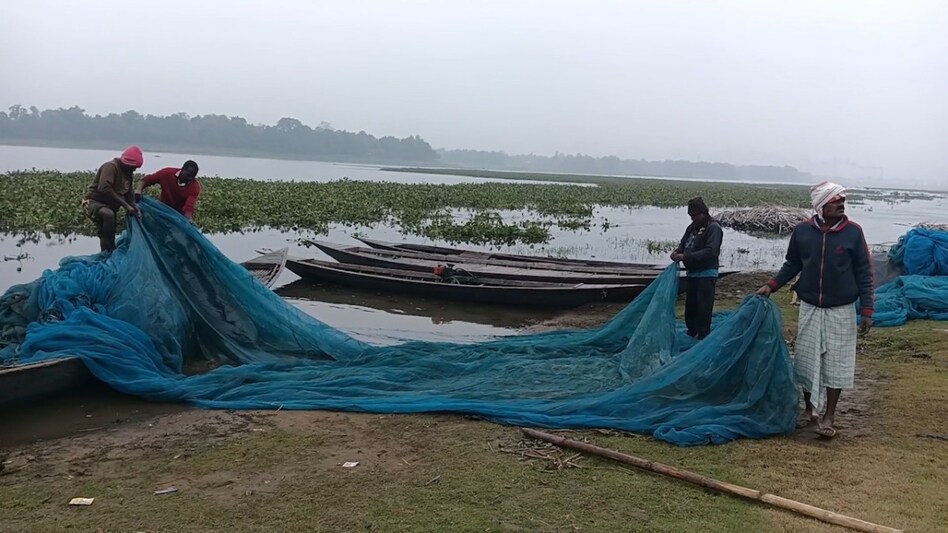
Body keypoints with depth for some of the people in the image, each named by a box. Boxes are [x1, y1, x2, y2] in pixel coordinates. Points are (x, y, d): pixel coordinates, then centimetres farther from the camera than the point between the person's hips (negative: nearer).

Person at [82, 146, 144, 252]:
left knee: (109, 238, 11)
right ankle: (107, 253, -37)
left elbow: (129, 194, 12)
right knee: (108, 215, -39)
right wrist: (125, 205, -33)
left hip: (108, 205, 10)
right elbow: (104, 188, -33)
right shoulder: (111, 167, -19)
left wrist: (134, 206, -10)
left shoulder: (127, 172, 9)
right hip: (94, 202, -10)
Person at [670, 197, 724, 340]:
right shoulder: (692, 227, 12)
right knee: (690, 306, 15)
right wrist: (677, 252, -4)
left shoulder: (713, 228, -13)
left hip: (706, 275, -8)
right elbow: (684, 243, 21)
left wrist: (686, 257, -27)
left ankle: (703, 337, 3)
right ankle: (692, 333, 28)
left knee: (704, 308, -5)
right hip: (692, 273, 8)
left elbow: (710, 251, -23)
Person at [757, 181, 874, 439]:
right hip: (809, 309, 2)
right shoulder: (802, 231, -5)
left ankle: (829, 416, 16)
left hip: (841, 311, -2)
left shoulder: (853, 232, -9)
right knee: (806, 361, 9)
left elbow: (864, 273, -4)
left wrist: (867, 310, -9)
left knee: (836, 364, 3)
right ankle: (809, 410, 26)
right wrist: (771, 286, -4)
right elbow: (792, 265, 9)